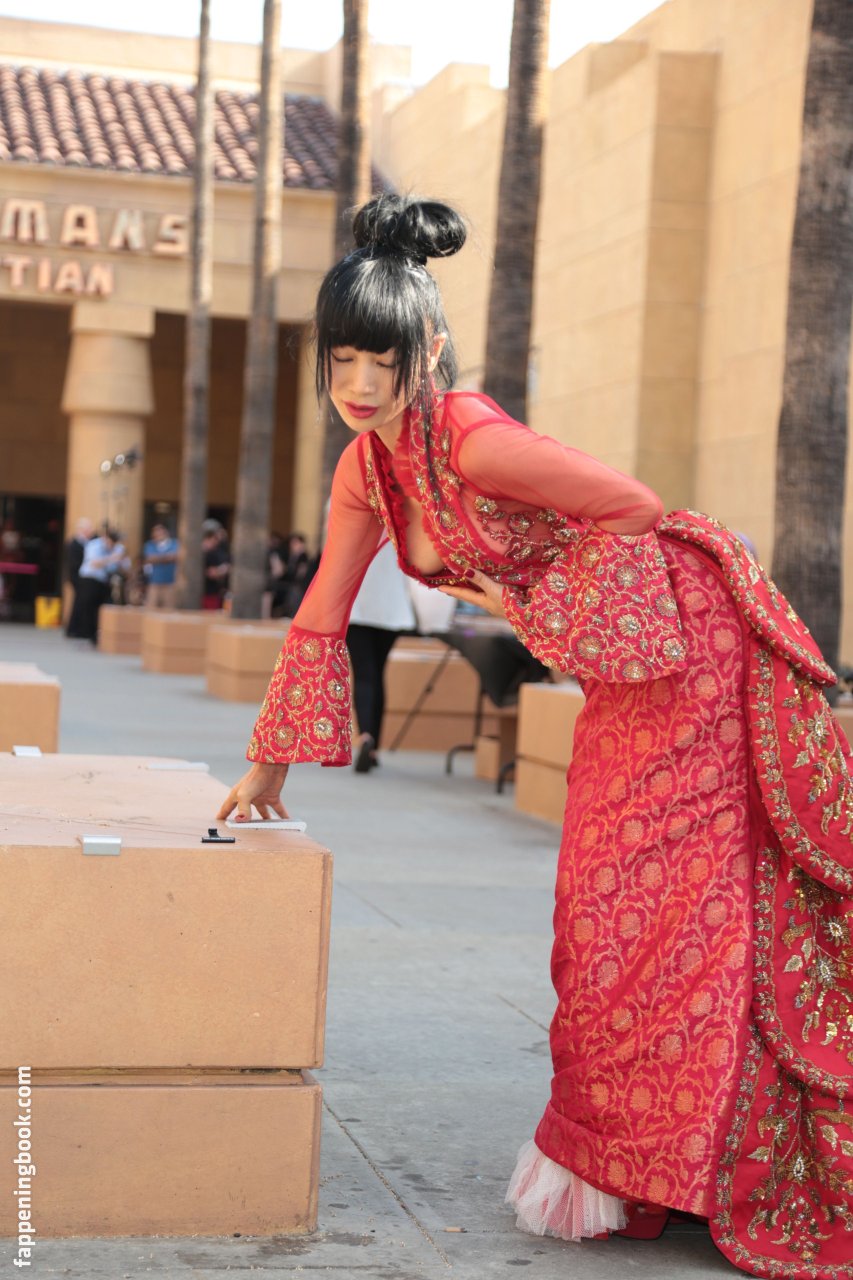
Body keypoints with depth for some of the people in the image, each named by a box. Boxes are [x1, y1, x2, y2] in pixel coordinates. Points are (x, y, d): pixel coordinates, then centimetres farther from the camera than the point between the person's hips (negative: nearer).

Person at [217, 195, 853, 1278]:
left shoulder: (471, 438, -24)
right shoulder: (367, 466, 1)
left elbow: (631, 507, -19)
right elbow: (322, 618, 8)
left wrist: (530, 604, -13)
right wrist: (268, 768, 11)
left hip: (686, 629, -8)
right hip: (621, 663, 8)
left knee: (662, 892, -4)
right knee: (605, 895, 12)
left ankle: (635, 1165, 6)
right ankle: (607, 1155, 22)